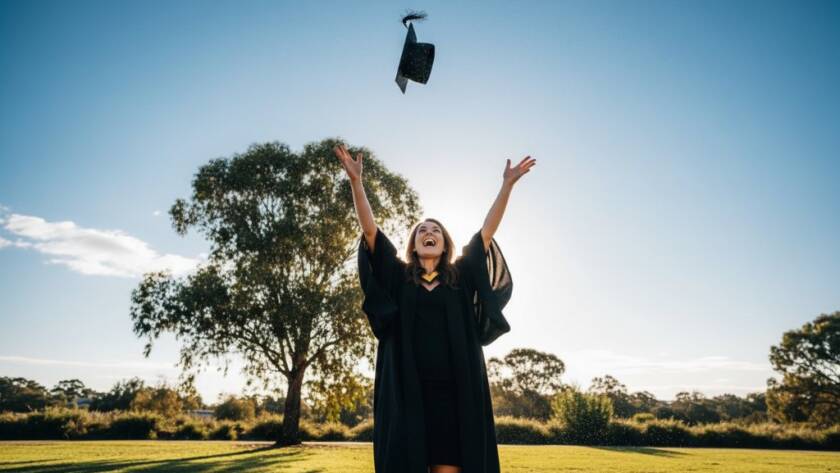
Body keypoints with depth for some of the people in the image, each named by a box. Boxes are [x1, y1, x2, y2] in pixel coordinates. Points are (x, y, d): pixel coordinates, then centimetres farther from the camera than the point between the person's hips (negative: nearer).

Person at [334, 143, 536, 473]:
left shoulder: (461, 277, 15)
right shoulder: (399, 277, 12)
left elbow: (486, 231, 10)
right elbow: (370, 230, 5)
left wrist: (507, 184, 6)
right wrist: (356, 180, -3)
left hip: (454, 389, 1)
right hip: (406, 390, 0)